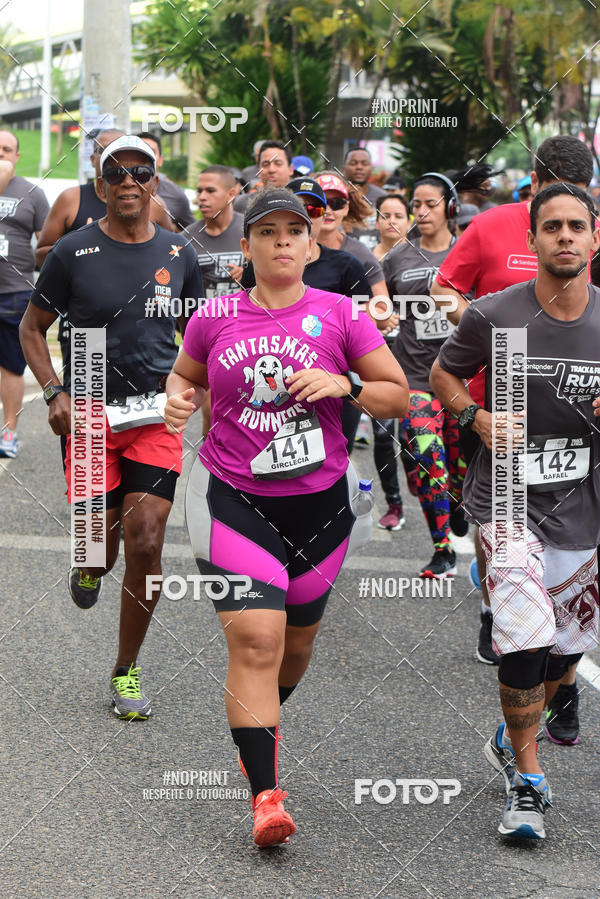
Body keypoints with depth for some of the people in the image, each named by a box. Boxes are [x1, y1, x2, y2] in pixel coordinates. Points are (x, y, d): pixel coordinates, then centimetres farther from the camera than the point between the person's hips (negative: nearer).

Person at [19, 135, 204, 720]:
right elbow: (32, 327, 7)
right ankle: (92, 564, 35)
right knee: (102, 541, -6)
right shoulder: (74, 252, -2)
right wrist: (55, 392, -6)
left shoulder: (178, 256, 6)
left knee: (145, 546, -7)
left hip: (155, 415, 1)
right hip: (90, 413, -1)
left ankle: (126, 672, 9)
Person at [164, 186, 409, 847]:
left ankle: (262, 721, 50)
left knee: (297, 636, 17)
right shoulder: (215, 319, 2)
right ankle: (265, 796, -15)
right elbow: (184, 375, 20)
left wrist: (346, 386, -15)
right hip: (232, 496, -2)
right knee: (254, 639, -15)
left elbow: (399, 396, 3)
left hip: (317, 500, 2)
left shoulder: (340, 315, -1)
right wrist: (178, 399, -3)